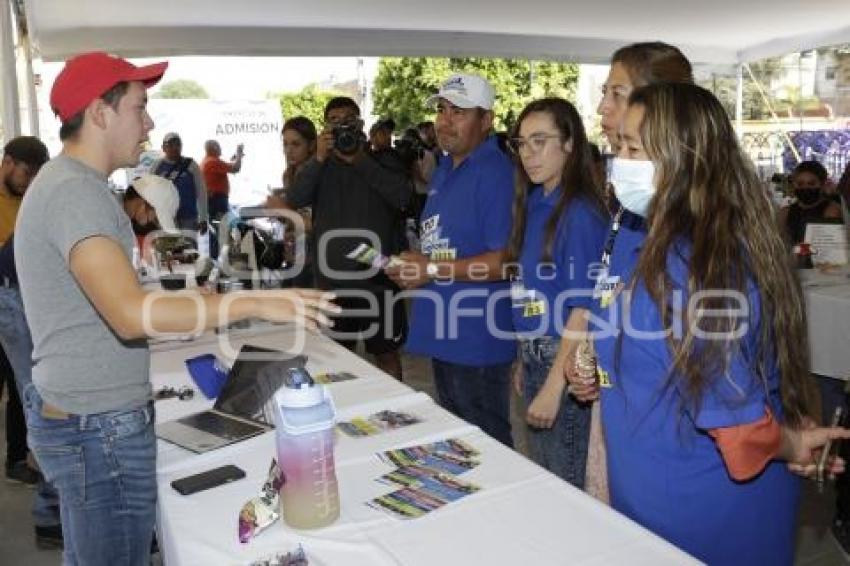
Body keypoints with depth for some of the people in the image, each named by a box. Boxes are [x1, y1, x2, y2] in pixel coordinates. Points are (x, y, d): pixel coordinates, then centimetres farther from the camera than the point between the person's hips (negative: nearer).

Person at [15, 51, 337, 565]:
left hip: (76, 417, 10)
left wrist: (192, 305, 19)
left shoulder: (67, 183, 13)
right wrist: (257, 302, -31)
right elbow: (131, 313, -33)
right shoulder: (75, 192, -20)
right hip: (101, 428, -10)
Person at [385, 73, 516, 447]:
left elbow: (505, 261, -24)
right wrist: (409, 267, 3)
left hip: (478, 341, -9)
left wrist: (432, 269, -19)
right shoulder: (444, 171, 13)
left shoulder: (497, 173, -17)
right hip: (444, 333, 9)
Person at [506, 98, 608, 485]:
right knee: (539, 479, 22)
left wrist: (553, 388, -20)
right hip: (534, 355, 8)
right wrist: (525, 361, 14)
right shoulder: (534, 204, 7)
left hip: (565, 365, -8)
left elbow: (582, 309, -20)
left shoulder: (580, 212, -18)